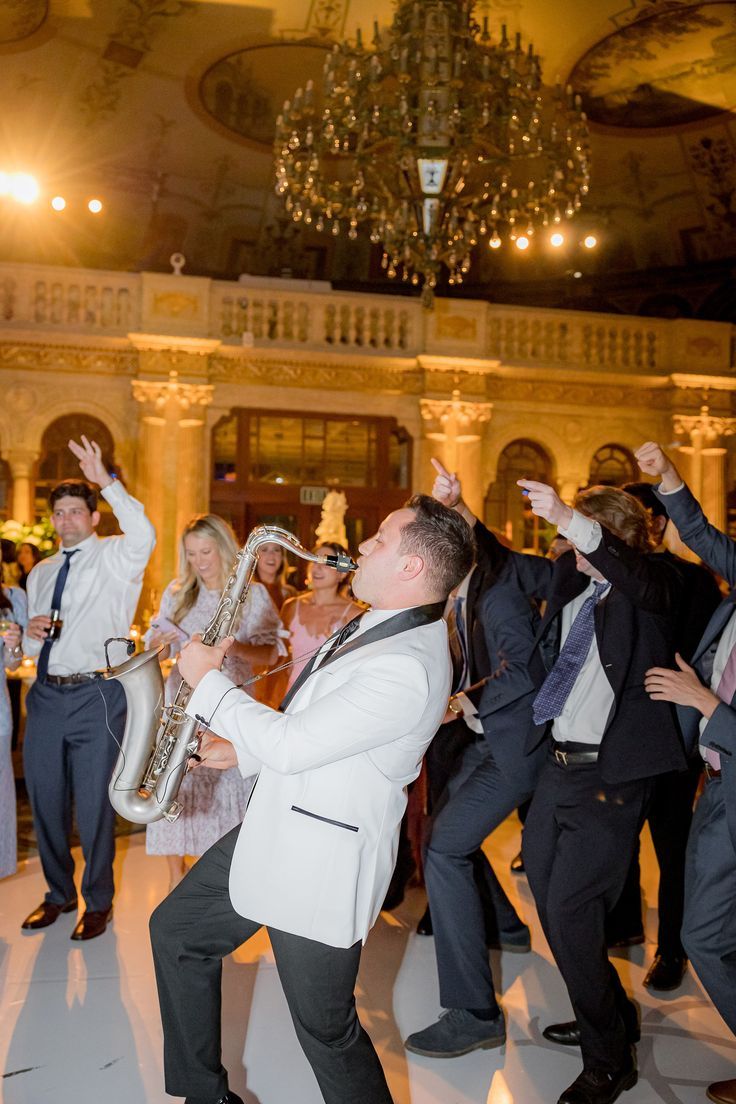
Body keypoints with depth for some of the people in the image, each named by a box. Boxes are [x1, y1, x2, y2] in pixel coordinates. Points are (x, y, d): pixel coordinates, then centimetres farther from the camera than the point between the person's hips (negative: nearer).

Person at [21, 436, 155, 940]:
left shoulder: (113, 559, -2)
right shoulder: (41, 572, 16)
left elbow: (143, 536, -27)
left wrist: (107, 481, -31)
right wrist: (31, 633, -1)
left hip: (96, 695, -6)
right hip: (46, 693, 6)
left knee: (94, 804, 2)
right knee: (45, 800, 15)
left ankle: (99, 902, 22)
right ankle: (59, 893, 35)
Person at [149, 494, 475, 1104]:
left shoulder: (408, 666, -28)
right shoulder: (376, 624, 6)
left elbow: (291, 744, -25)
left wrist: (208, 679, -13)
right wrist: (246, 748, 8)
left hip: (320, 865, -10)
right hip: (274, 828, 10)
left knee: (326, 1028, 6)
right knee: (176, 930, 19)